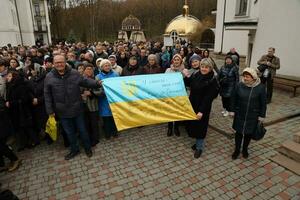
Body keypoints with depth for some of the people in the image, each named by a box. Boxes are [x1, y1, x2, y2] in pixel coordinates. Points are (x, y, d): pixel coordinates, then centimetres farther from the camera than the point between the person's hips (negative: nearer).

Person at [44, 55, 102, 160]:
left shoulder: (74, 73, -6)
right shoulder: (49, 77, -5)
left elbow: (85, 81, 2)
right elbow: (47, 95, -1)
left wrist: (97, 83, -14)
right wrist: (50, 110, -3)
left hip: (77, 108, -1)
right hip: (62, 111, 1)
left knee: (82, 130, 13)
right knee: (69, 132, 16)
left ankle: (88, 148, 34)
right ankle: (74, 149, 37)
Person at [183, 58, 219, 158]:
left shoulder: (212, 80, -15)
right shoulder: (195, 75, 0)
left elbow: (208, 97, -19)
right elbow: (188, 84, 15)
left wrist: (202, 111, -24)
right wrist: (187, 77, -5)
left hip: (203, 107, -5)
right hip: (192, 104, 6)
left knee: (200, 126, 5)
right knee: (192, 124, 15)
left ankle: (199, 147, 24)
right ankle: (198, 142, 37)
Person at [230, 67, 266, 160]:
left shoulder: (260, 87, -13)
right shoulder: (240, 85, -10)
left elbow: (263, 103, -4)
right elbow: (234, 99, 1)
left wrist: (262, 115, -3)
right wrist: (232, 110, 2)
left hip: (253, 116, 0)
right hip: (239, 115, 1)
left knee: (249, 133, 14)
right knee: (238, 132, 9)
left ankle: (245, 149, 37)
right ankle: (237, 149, 28)